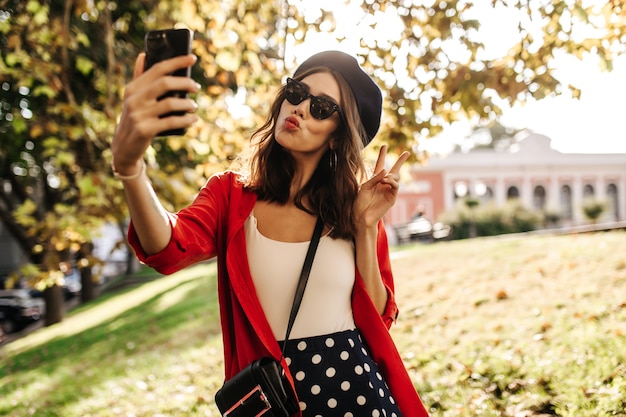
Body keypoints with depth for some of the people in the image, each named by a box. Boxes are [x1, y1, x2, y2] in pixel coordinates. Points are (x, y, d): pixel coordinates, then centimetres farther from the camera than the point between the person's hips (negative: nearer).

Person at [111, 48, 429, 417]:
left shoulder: (352, 207, 0)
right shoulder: (231, 194, -4)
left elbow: (377, 318, -4)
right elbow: (169, 250, -25)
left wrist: (365, 227, -13)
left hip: (356, 387, 1)